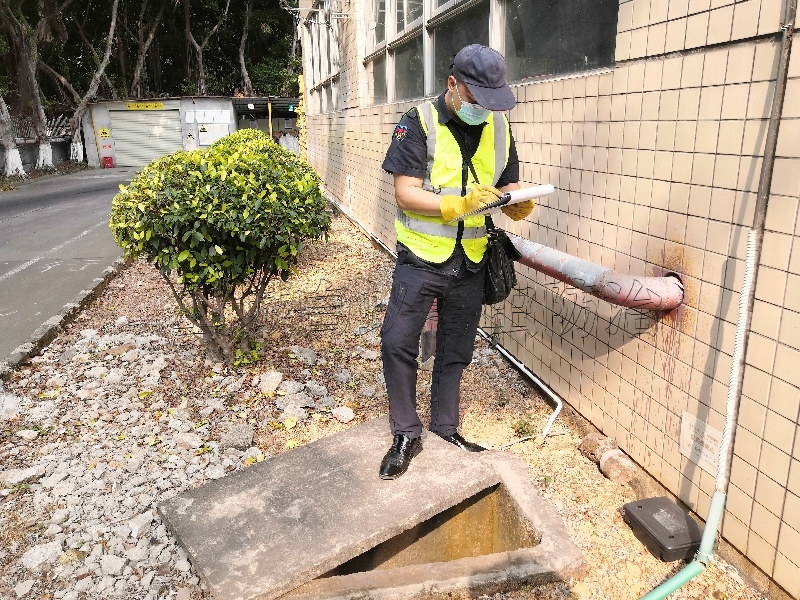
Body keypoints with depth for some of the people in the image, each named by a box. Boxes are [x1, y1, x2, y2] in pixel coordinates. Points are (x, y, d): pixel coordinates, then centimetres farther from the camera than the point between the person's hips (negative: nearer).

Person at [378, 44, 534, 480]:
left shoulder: (499, 129, 4)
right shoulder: (419, 123, -10)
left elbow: (510, 192, 7)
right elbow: (405, 194, -17)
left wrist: (519, 203, -17)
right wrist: (458, 204, -31)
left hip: (470, 262, 4)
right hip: (421, 258, -3)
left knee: (455, 349, 14)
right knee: (397, 342, -5)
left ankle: (445, 427, 32)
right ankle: (407, 434, 14)